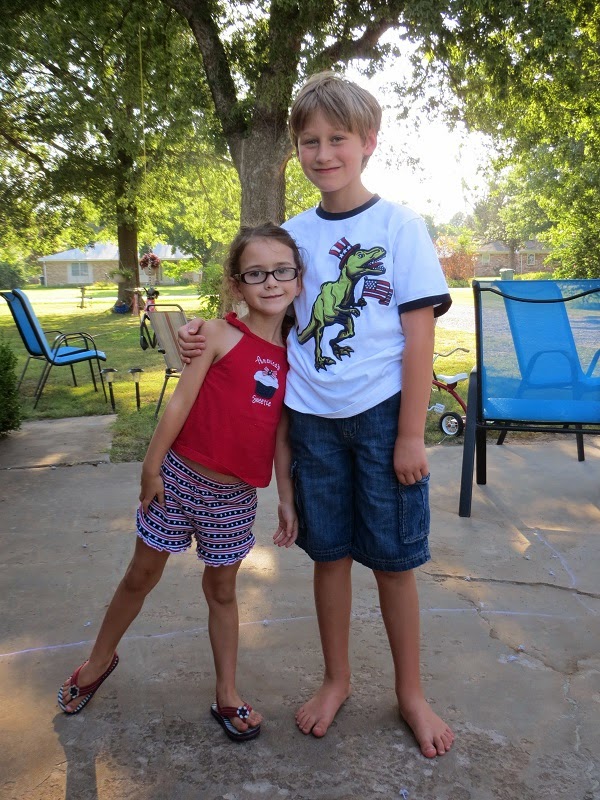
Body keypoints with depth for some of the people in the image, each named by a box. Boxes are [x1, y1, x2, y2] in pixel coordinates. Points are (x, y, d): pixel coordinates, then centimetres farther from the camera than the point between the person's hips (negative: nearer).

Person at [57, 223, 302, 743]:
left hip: (236, 497, 2)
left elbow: (281, 436, 6)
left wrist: (287, 500, 6)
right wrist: (152, 468, -9)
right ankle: (100, 660, 40)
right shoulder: (220, 335, -11)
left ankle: (227, 695, 31)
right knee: (142, 576, 15)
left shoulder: (290, 357, 2)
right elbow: (180, 403, -10)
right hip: (181, 479, -2)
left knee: (222, 590, 16)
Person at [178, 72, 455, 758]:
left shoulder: (399, 226, -5)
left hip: (383, 412, -3)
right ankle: (336, 679, 34)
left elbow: (419, 335, -7)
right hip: (312, 416, 3)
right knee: (329, 551, 13)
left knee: (392, 557, 7)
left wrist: (410, 435, -10)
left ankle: (410, 692, 28)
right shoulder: (293, 233, 5)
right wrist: (202, 332, -4)